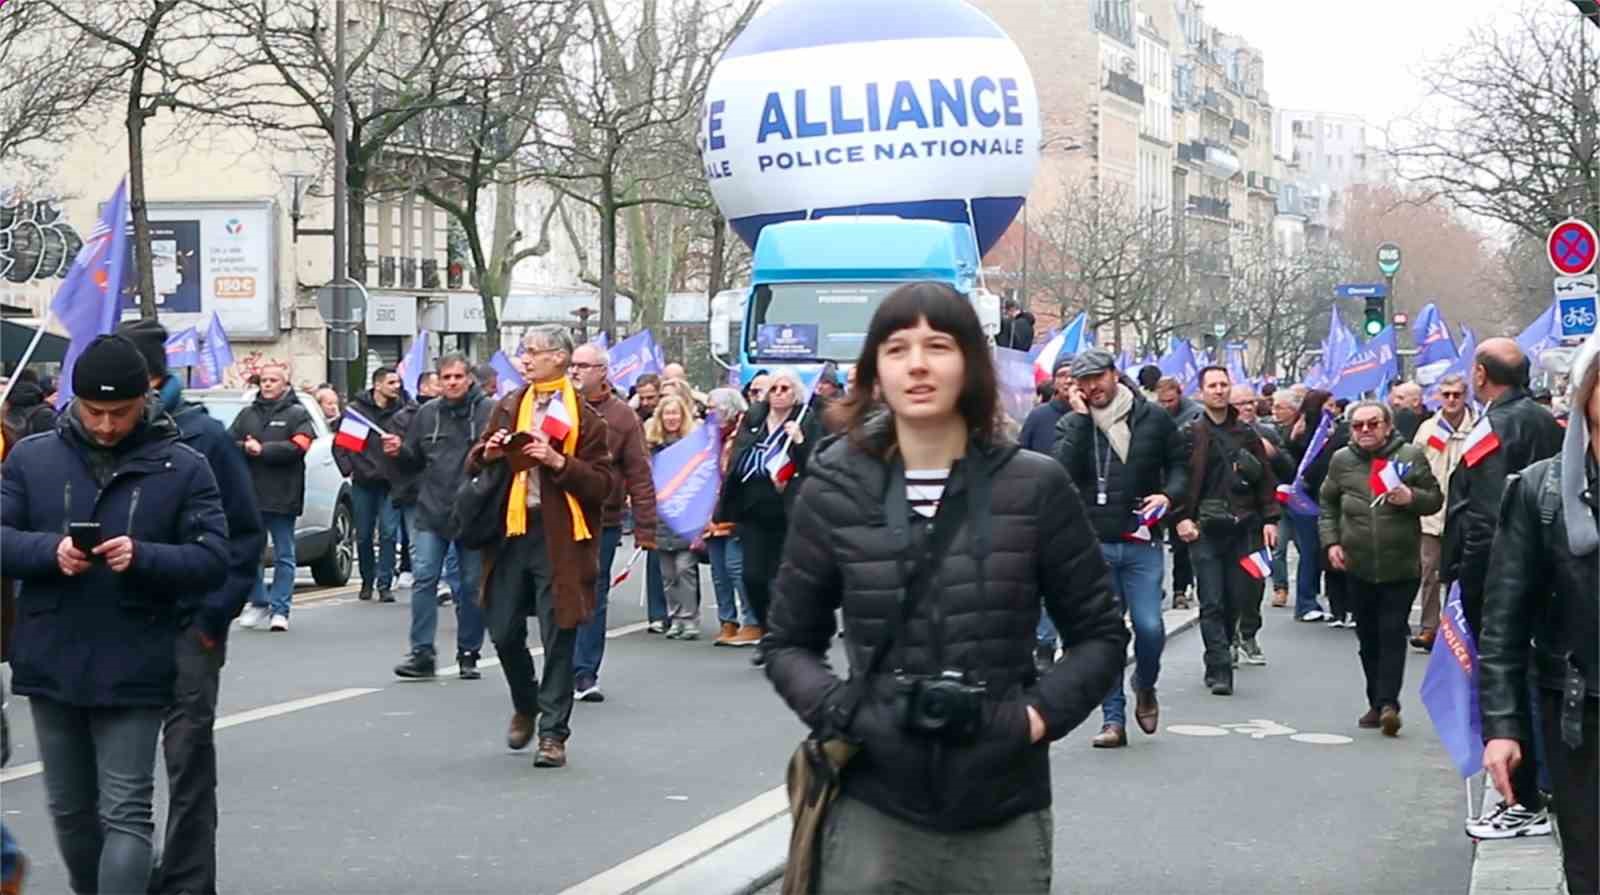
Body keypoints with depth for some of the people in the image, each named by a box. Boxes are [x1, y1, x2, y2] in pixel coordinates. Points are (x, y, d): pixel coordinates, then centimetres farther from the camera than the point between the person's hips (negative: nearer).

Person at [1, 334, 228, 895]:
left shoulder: (183, 468, -3)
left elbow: (213, 562, -7)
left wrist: (143, 557, -24)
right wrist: (49, 550, -19)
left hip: (133, 673, -3)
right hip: (50, 665, 3)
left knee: (125, 815, -4)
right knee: (71, 811, 17)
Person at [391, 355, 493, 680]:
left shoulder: (490, 411, -3)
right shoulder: (427, 413, 9)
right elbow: (414, 459, 17)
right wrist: (398, 452, -3)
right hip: (431, 511, 2)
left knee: (473, 585, 7)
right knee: (424, 578, -4)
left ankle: (468, 654, 17)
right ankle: (422, 653, -1)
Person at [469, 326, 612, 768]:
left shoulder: (584, 418, -2)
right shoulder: (507, 408, 12)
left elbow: (602, 484, -6)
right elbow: (474, 466, 17)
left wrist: (559, 462, -18)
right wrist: (489, 455, -4)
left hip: (559, 538, -4)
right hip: (510, 532, 4)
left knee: (558, 639, -1)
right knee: (504, 632, 8)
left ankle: (553, 733, 7)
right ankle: (525, 706, 33)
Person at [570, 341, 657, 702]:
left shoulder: (622, 417, 0)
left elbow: (640, 476, -1)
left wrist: (645, 528, -5)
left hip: (602, 522, -1)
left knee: (594, 600, 5)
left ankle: (585, 674, 12)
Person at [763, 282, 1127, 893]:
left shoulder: (1034, 487, -1)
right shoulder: (834, 491, 1)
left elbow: (1100, 635, 8)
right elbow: (788, 643, 10)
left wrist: (1040, 713, -7)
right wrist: (834, 709, -8)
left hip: (1004, 817, 0)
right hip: (873, 811, 0)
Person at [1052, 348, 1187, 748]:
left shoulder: (1153, 418, 4)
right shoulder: (1072, 425, 3)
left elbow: (1179, 463, 13)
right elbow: (1064, 469, -14)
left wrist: (1168, 494, -6)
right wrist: (1081, 416, -13)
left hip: (1141, 543, 0)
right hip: (1094, 544, 1)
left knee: (1149, 627, -9)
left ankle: (1145, 686, 23)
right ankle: (1113, 719, 11)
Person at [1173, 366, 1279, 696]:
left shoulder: (1247, 435, 12)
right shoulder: (1190, 435, 2)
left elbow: (1265, 480, 13)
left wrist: (1269, 519, 5)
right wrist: (1182, 518, -12)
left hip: (1242, 530, 3)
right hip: (1205, 531, -3)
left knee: (1235, 601, 6)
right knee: (1212, 604, -7)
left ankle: (1217, 661, 21)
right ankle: (1220, 669, -7)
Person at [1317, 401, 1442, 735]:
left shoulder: (1410, 456, -1)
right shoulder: (1341, 461, 7)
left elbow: (1435, 498, 4)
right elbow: (1327, 504, 16)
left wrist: (1411, 498, -16)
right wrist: (1331, 542, 4)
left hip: (1401, 566, -3)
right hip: (1358, 567, 3)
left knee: (1393, 635, -9)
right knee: (1368, 638, 9)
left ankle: (1388, 703, -12)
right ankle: (1376, 704, 18)